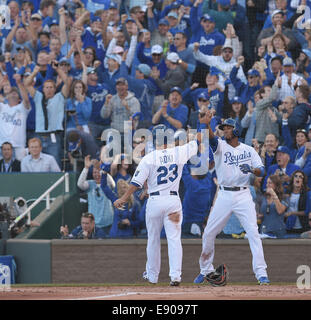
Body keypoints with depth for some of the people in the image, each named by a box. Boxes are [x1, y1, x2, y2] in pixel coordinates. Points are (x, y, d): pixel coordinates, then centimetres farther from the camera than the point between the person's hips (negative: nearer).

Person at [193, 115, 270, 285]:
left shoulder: (249, 150, 7)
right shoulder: (220, 146, 4)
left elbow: (262, 171, 2)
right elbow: (212, 139, -19)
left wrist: (252, 169, -21)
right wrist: (206, 125, -40)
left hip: (243, 195, -1)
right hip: (224, 195, 1)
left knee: (253, 232, -11)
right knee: (209, 233, 4)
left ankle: (261, 273, -10)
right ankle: (206, 270, 21)